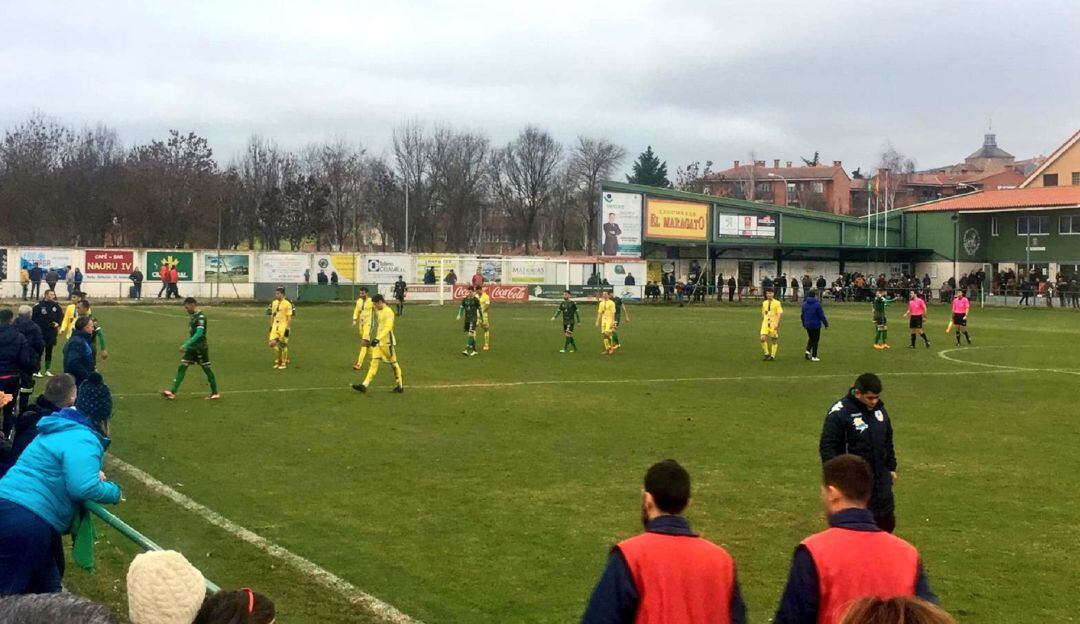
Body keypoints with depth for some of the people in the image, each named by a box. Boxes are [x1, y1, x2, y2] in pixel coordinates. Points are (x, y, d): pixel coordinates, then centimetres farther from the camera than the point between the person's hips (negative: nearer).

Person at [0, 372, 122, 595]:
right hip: (28, 523, -10)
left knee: (47, 592, 20)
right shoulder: (83, 440, -14)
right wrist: (114, 492, -7)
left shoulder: (63, 429, 20)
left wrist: (93, 475, 15)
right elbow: (83, 487, -27)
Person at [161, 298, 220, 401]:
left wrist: (186, 345, -27)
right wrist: (186, 346, 19)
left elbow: (199, 334, -25)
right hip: (191, 348, 9)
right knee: (182, 367, -1)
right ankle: (173, 392, -6)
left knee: (207, 369, 2)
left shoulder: (201, 317, -17)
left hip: (200, 348, -8)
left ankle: (215, 393, 14)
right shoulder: (192, 316, 10)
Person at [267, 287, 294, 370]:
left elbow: (289, 318, -11)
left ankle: (283, 363, 15)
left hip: (283, 326, -6)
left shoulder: (287, 304, -11)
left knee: (283, 345, 1)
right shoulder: (274, 303, 10)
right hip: (275, 326, 6)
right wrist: (271, 326, 15)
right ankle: (277, 361, 15)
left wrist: (287, 329, -14)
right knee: (272, 343, -3)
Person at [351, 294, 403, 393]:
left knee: (393, 363, 3)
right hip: (378, 341, 8)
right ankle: (364, 385, -6)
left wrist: (378, 339, -33)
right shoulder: (379, 311, 13)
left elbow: (388, 328, -25)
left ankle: (400, 386, 14)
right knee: (374, 362, 1)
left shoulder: (388, 312, -15)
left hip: (388, 342, -8)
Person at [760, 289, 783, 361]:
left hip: (774, 324, -4)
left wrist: (776, 323, -19)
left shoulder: (777, 303, -3)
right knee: (763, 338, -13)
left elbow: (779, 314, -10)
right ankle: (767, 354, 0)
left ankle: (772, 356, 12)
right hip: (765, 323, 4)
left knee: (774, 340, 2)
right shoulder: (764, 303, 12)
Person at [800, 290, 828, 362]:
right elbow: (821, 316, -13)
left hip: (807, 325, 5)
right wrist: (826, 324, -2)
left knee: (811, 338, 23)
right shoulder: (817, 304, -15)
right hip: (816, 325, -5)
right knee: (815, 340, 4)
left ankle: (808, 350, 2)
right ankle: (814, 356, 5)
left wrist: (804, 323, 24)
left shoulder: (804, 304, 3)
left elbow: (802, 315, 11)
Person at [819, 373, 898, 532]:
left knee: (887, 522, 11)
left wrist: (891, 468, 21)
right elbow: (827, 448, -17)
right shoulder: (839, 413, -17)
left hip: (880, 480, 7)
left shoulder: (879, 408, 7)